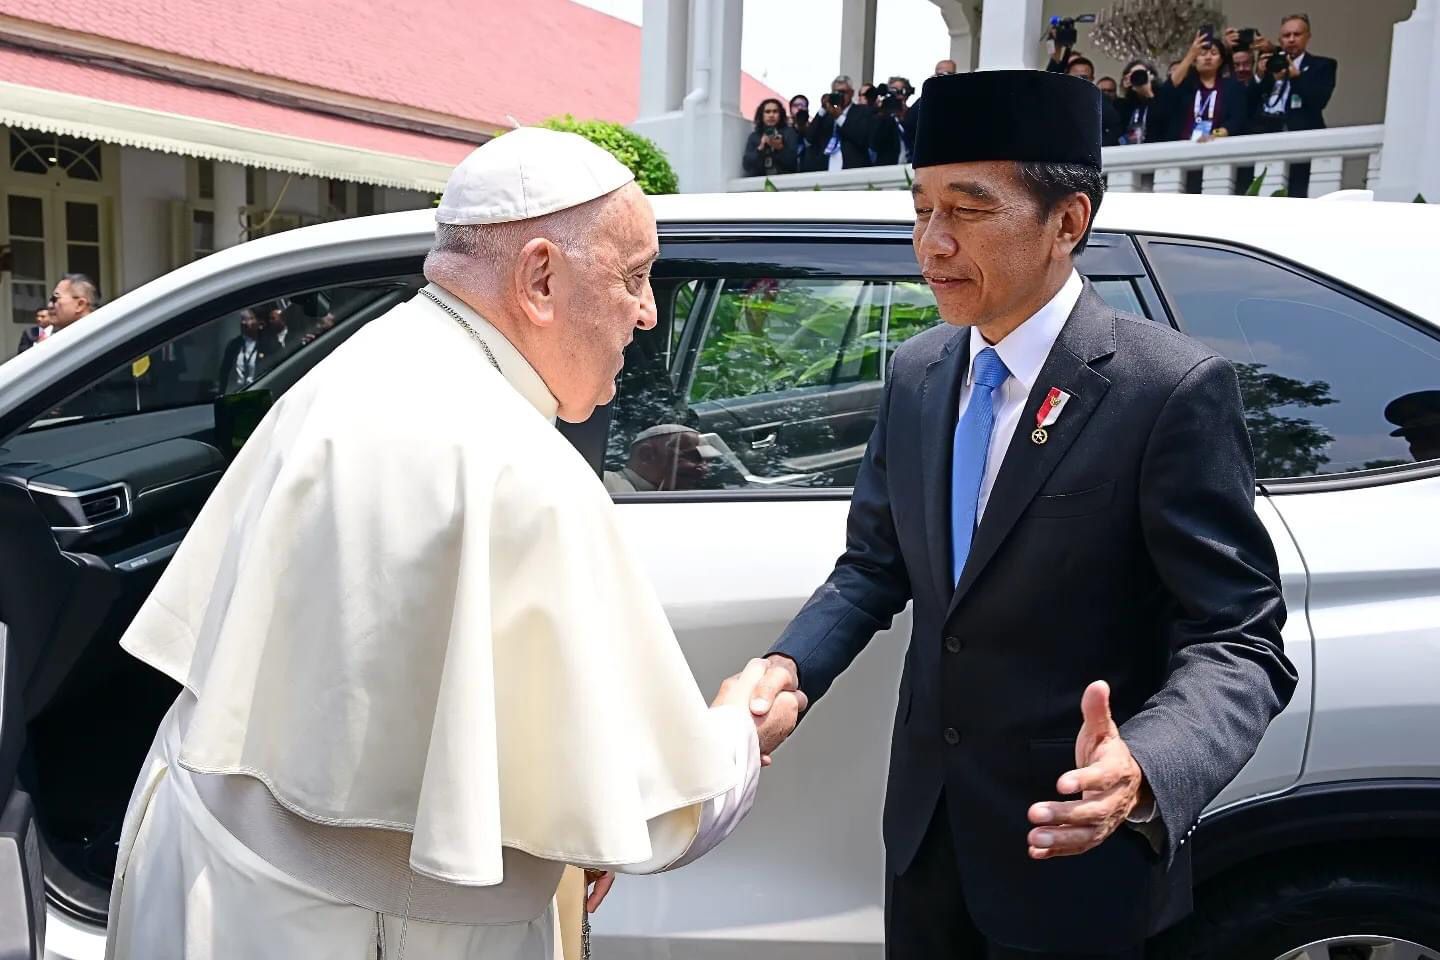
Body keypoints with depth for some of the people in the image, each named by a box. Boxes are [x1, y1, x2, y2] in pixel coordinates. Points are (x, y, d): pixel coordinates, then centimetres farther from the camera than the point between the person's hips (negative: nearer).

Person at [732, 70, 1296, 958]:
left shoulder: (1174, 389, -18)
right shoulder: (916, 373, 1)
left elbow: (1238, 641, -18)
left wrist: (1141, 771, -37)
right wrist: (789, 668, -11)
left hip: (1074, 849, -5)